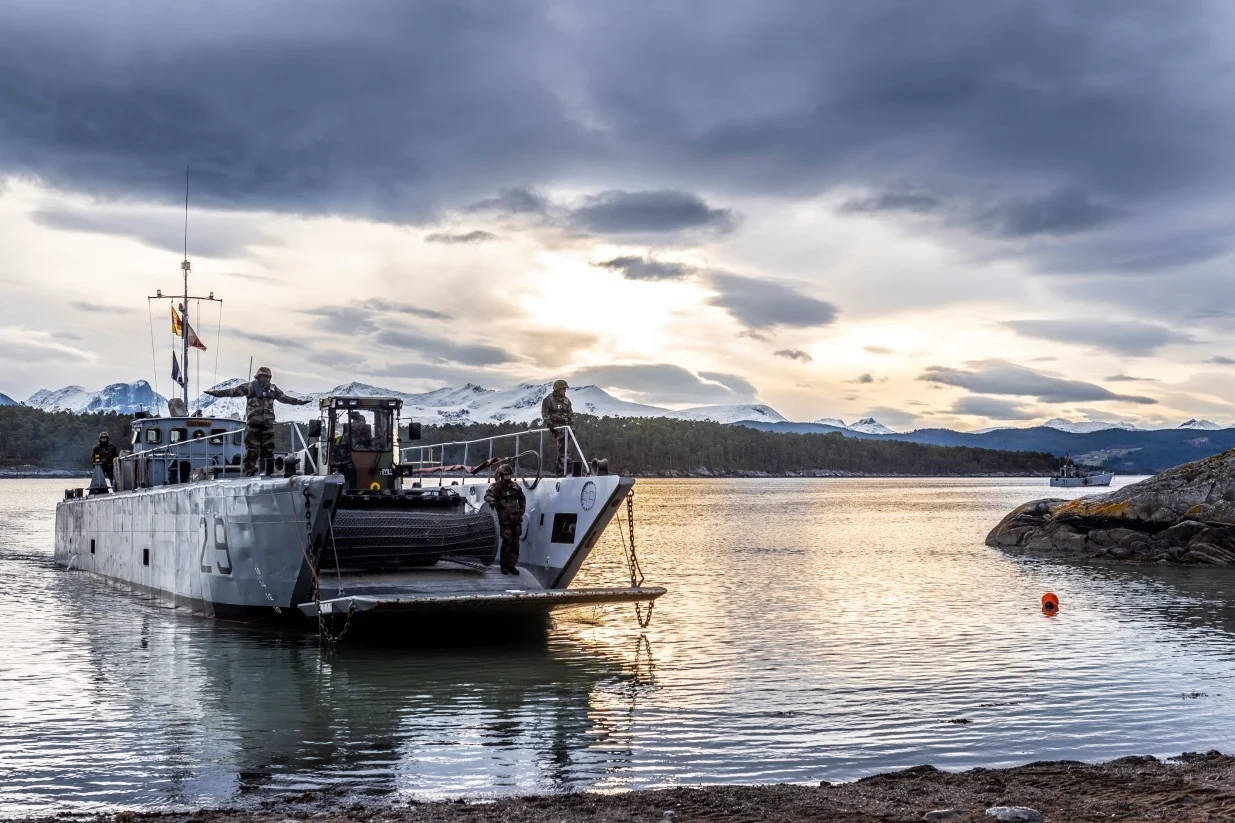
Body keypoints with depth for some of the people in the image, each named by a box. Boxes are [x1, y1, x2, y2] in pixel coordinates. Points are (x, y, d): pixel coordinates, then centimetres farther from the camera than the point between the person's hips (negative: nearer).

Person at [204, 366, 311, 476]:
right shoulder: (250, 387, 1)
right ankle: (249, 469, -2)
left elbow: (284, 398, 29)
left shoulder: (273, 389, 16)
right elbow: (234, 391, -5)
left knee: (268, 447, 5)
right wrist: (216, 393, -14)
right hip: (253, 423, -4)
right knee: (252, 447, -5)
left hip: (268, 423, 4)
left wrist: (299, 402, 36)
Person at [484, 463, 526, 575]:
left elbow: (522, 498, 26)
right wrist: (491, 500, -42)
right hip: (505, 520, -5)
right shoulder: (497, 486, -4)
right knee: (507, 542, -8)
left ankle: (512, 565, 15)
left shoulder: (515, 486, 12)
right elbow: (487, 495, -20)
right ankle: (504, 565, 5)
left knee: (515, 542, 7)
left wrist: (522, 510, 15)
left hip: (516, 519, 5)